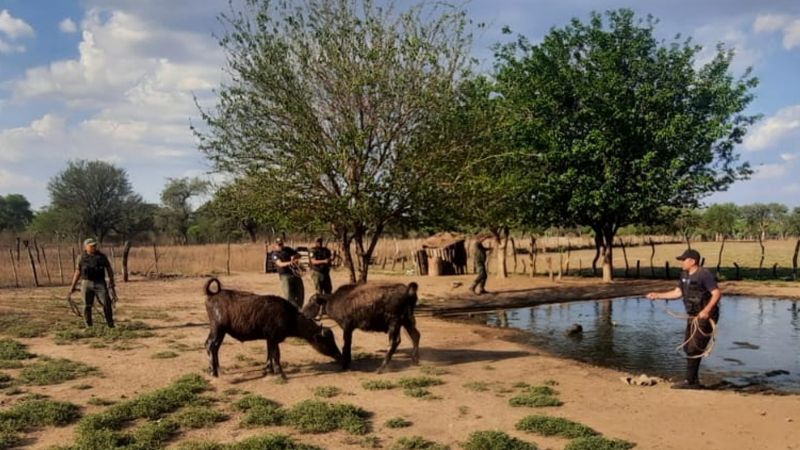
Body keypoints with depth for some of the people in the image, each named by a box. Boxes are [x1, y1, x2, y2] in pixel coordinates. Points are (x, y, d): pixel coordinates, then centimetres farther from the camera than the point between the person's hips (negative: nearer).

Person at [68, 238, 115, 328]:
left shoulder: (101, 256, 7)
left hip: (100, 283, -1)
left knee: (106, 303, -10)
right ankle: (88, 326, 14)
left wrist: (111, 281, -1)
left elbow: (109, 268, 9)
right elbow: (78, 271, 13)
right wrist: (73, 285, 13)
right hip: (86, 283, 1)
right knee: (87, 305, 4)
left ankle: (110, 324, -3)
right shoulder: (82, 258, 7)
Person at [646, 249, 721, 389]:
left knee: (694, 349, -9)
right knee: (687, 347, 13)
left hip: (705, 317, -9)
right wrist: (658, 295, 12)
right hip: (693, 317, 9)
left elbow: (717, 293, -23)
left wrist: (707, 310, -33)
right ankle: (694, 380, 23)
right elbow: (677, 293, 16)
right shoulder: (685, 275, 9)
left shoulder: (704, 274, -17)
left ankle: (690, 381, -2)